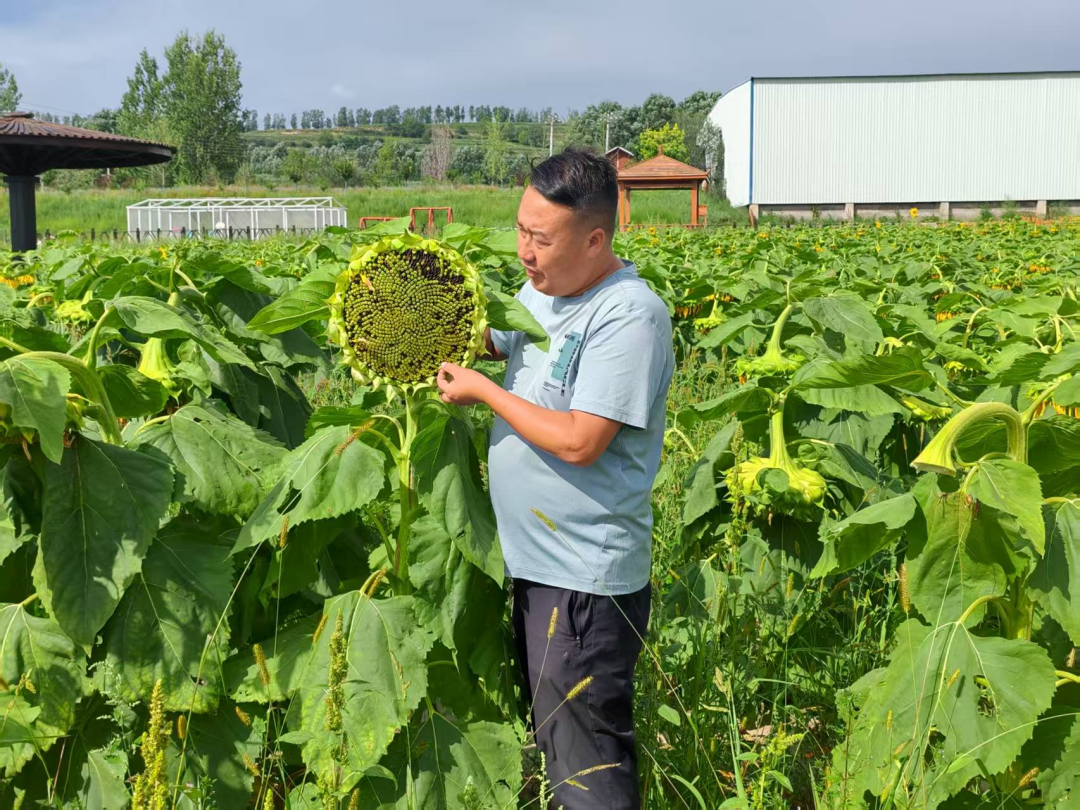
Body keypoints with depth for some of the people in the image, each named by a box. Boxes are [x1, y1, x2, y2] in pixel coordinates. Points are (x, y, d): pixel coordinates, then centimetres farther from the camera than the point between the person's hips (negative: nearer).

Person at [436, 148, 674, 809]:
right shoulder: (542, 291, 6)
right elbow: (495, 342, 25)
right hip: (534, 559, 9)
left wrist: (484, 392, -14)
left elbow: (579, 442, -25)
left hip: (586, 578, -9)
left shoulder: (629, 314, -20)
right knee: (551, 737, 23)